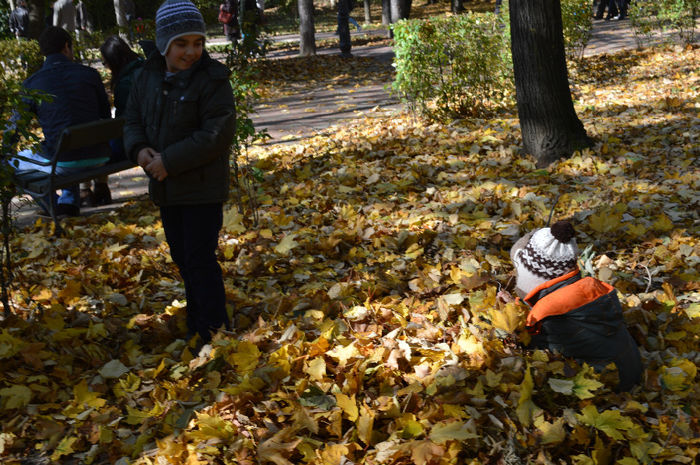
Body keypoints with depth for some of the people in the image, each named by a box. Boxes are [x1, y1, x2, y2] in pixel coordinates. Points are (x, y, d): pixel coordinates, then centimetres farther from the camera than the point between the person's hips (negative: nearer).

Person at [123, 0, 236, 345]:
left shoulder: (212, 80, -15)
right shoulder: (148, 77, 5)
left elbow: (218, 135, -21)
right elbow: (133, 120, 12)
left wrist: (170, 161, -23)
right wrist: (139, 149, -10)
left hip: (202, 189, -7)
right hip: (166, 187, 7)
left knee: (200, 261, -6)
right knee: (183, 260, 17)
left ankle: (216, 332, 6)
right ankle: (197, 327, 33)